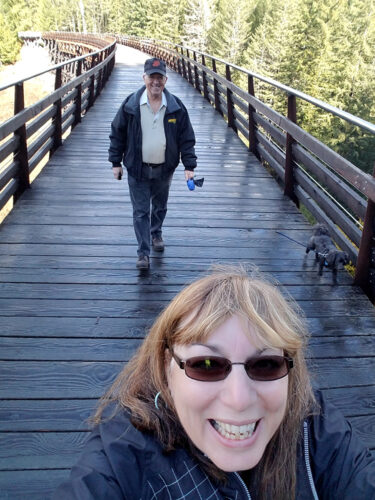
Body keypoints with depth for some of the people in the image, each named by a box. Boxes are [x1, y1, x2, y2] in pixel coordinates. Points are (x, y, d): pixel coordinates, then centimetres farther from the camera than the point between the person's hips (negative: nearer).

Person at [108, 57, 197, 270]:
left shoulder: (176, 107, -7)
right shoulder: (131, 105, -8)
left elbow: (187, 138, -2)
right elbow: (117, 134, 1)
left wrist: (189, 166, -7)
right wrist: (116, 162, 1)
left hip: (164, 169, 2)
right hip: (138, 168, -1)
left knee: (160, 207, 21)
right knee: (140, 212, 0)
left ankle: (156, 233, 48)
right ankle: (144, 253, 8)